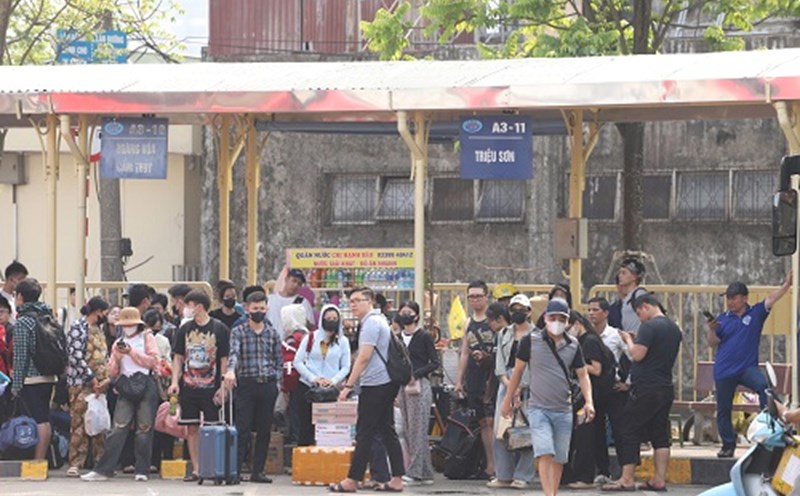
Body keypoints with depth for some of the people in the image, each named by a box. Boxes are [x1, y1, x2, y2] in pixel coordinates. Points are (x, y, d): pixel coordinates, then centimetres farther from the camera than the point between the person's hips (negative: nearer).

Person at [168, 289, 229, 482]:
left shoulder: (219, 329, -2)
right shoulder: (185, 330, 8)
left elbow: (224, 360, -1)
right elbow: (178, 357, 12)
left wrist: (222, 387, -6)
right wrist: (175, 381, 0)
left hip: (211, 387, -3)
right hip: (188, 386, 3)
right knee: (192, 428, 4)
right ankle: (196, 469, 8)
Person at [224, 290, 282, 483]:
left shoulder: (272, 333, 11)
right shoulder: (238, 332, 2)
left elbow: (279, 361, 14)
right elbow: (234, 353, -15)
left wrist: (275, 381, 0)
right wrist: (230, 370, -34)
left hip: (268, 386, 3)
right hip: (246, 384, -3)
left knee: (264, 431, 4)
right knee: (242, 429, -7)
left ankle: (258, 471, 9)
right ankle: (235, 470, -6)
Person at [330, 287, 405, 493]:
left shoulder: (371, 322, -13)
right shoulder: (380, 320, 18)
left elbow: (364, 357, -19)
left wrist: (348, 386, -18)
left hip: (375, 384, -10)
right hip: (387, 382, 10)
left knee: (365, 433, -6)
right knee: (387, 431, 9)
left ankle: (352, 480, -4)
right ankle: (397, 479, 6)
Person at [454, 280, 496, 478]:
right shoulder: (469, 323, 17)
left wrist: (486, 356, -20)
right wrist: (459, 380, 16)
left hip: (491, 376, -6)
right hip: (473, 378, 6)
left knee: (491, 420, -12)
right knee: (483, 422, 8)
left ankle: (495, 464, -13)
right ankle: (489, 465, 12)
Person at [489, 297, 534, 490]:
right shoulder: (504, 333, 18)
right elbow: (500, 361, 13)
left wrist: (523, 384, -12)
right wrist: (506, 381, -4)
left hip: (529, 385, -5)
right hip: (507, 383, 5)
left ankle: (523, 476, -3)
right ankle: (503, 475, 6)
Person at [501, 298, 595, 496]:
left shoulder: (573, 346, 6)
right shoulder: (530, 341, -2)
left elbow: (583, 375, 8)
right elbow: (518, 371, 6)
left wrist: (588, 402, -7)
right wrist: (508, 400, 9)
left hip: (563, 411, 4)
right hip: (538, 408, -4)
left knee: (559, 458, 8)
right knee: (545, 454, -18)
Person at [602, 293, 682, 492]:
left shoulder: (649, 326, -14)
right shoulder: (674, 328, 14)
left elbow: (638, 354, -20)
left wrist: (629, 340, -1)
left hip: (646, 388, -8)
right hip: (666, 388, 8)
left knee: (630, 433, -3)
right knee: (660, 435, 9)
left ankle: (627, 479, -6)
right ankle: (659, 479, 6)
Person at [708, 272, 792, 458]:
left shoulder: (756, 314, 4)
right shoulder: (723, 319, 6)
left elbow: (772, 299, -7)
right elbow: (713, 342, 4)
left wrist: (786, 284, -18)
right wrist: (711, 330, -16)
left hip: (747, 367, -2)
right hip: (724, 371, 2)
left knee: (763, 385, -33)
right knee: (723, 410, 6)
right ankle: (728, 445, 20)